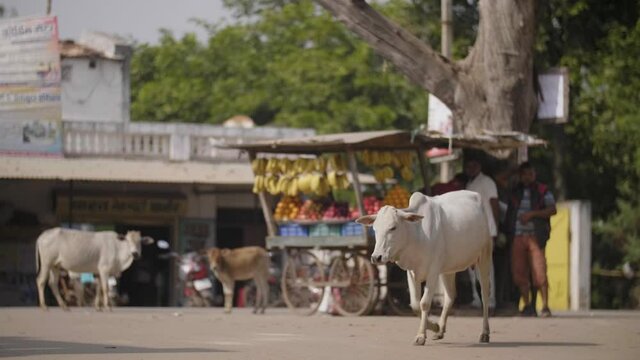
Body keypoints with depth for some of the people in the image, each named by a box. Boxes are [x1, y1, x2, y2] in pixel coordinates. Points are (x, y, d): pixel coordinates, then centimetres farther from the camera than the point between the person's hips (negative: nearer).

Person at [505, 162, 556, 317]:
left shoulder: (542, 191, 4)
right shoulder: (515, 192, 16)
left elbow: (552, 210, -6)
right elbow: (509, 214, 22)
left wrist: (532, 214, -15)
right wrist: (507, 232, 10)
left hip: (535, 236, -4)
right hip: (518, 236, 4)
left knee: (539, 272, -13)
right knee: (519, 273, 2)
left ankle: (545, 306, -11)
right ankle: (527, 306, 13)